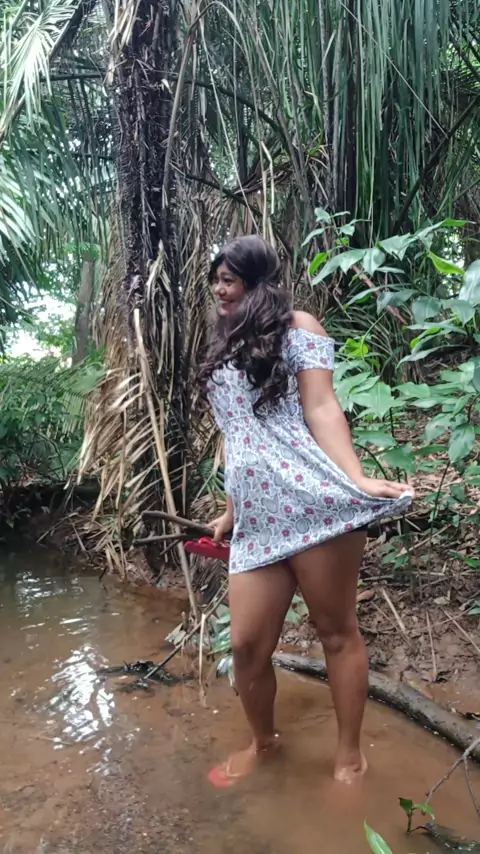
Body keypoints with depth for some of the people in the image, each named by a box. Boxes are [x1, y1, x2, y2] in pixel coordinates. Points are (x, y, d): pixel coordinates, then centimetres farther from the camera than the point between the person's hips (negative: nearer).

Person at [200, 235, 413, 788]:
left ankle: (350, 757, 23)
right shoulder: (225, 348, 23)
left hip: (311, 501, -6)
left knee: (337, 631, 5)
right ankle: (262, 742, 32)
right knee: (247, 644, 5)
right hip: (257, 518, 6)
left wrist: (357, 480, -23)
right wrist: (230, 512, 26)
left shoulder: (296, 327, 4)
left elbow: (321, 410, -9)